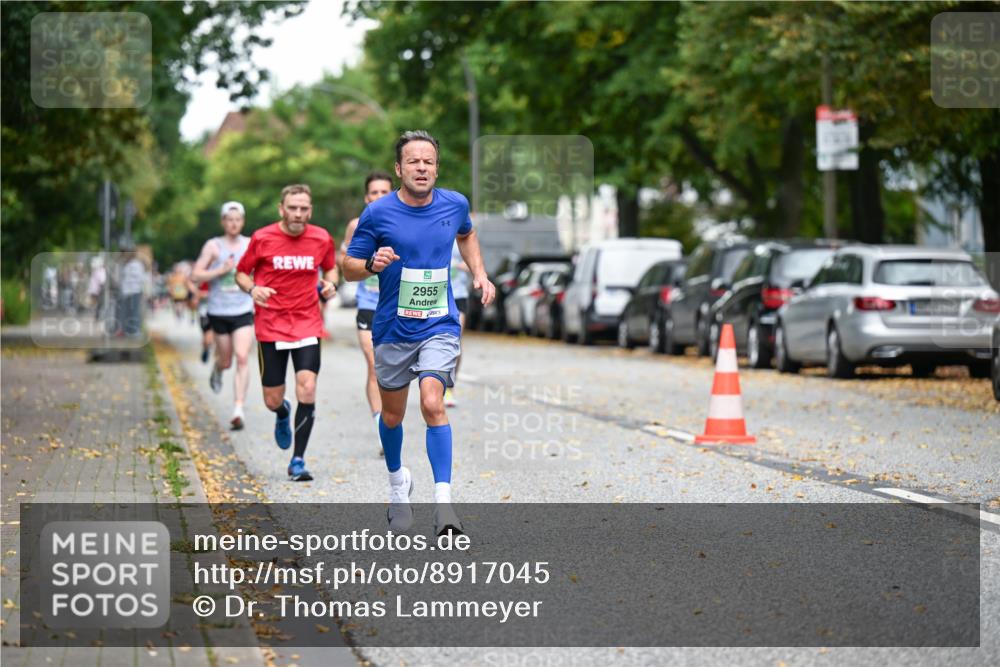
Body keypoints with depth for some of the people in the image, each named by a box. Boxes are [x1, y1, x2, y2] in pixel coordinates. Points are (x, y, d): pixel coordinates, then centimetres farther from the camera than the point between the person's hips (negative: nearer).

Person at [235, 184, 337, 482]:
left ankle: (298, 461, -7)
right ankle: (283, 415, 44)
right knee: (273, 400, 3)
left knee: (307, 388, -17)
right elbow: (241, 273, 7)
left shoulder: (321, 239, 0)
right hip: (271, 327, 0)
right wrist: (252, 289, -15)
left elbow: (330, 267, 19)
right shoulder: (262, 238, -5)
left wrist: (330, 283, -3)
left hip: (307, 326, 0)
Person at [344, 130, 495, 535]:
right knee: (392, 414, 14)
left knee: (432, 403, -20)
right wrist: (372, 264, -24)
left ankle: (442, 500, -20)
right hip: (393, 330, 0)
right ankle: (397, 482, 42)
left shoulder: (454, 205, -2)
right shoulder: (377, 213, -10)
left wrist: (479, 274, 10)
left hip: (439, 326, 0)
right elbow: (349, 267, -3)